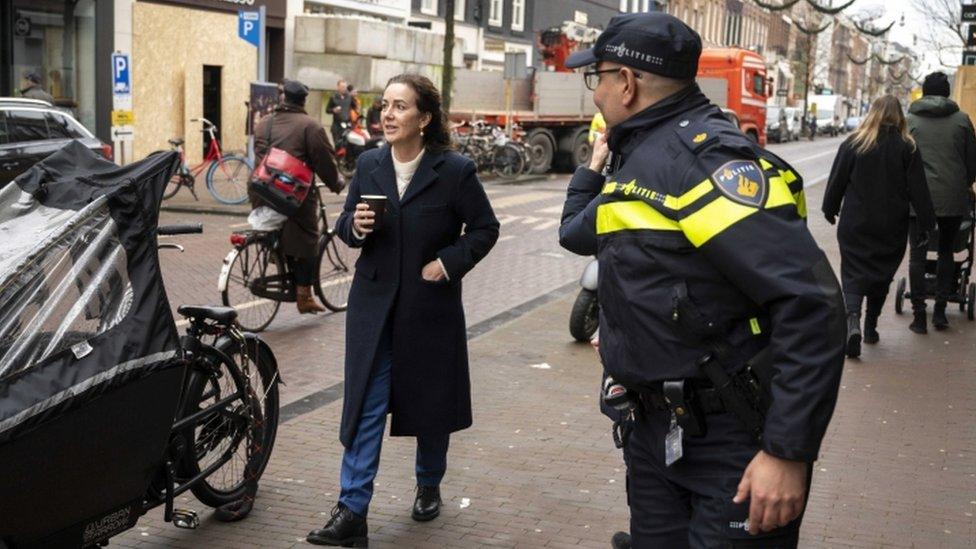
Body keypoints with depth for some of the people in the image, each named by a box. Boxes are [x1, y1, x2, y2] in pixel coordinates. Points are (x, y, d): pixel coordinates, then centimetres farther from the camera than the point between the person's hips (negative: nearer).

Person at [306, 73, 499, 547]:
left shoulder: (455, 170, -9)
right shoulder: (368, 165, 1)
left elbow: (484, 228, -2)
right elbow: (346, 225, 9)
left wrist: (448, 262, -14)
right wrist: (354, 225, -14)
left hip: (430, 307, -2)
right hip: (374, 306, 2)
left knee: (431, 403, 13)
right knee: (364, 406, -2)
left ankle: (428, 486, 38)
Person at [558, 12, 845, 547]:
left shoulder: (702, 156, -19)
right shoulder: (642, 157, 10)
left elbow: (810, 302, -27)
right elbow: (577, 234, 32)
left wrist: (788, 452, -27)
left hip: (734, 442, -9)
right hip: (656, 427, 9)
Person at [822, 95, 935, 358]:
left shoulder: (853, 144, -5)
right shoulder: (907, 148, -4)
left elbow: (837, 181, -1)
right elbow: (917, 189, -5)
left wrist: (830, 209, 13)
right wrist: (928, 220, 2)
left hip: (855, 225, -1)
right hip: (892, 227, 1)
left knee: (854, 273, 1)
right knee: (882, 274, 17)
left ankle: (852, 318, -25)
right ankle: (870, 327, 24)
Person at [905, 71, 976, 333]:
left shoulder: (909, 120, 1)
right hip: (953, 198, 1)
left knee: (918, 254, 5)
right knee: (946, 251, 16)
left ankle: (919, 316, 2)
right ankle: (939, 310, 13)